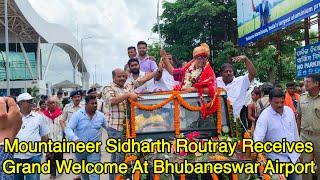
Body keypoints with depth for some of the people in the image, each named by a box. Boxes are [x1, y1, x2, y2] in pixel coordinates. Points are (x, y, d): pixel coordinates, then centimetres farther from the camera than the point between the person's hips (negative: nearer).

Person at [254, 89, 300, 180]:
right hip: (277, 158, -5)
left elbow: (295, 131, 11)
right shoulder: (265, 116, -17)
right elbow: (258, 136, -26)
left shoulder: (289, 110, 1)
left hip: (293, 156, 5)